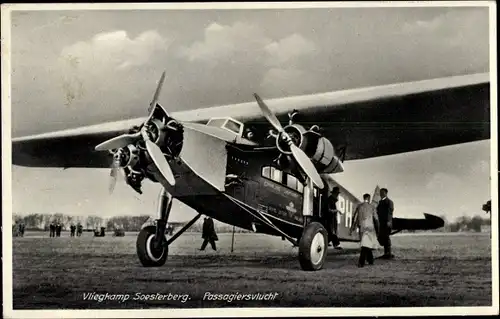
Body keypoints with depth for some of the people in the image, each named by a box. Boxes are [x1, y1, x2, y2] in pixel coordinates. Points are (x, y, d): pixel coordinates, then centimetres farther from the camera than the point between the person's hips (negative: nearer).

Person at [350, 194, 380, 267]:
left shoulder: (359, 206, 5)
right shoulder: (372, 207, -3)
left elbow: (355, 218, 5)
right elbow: (376, 219, -2)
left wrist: (352, 229, 10)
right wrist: (377, 229, 8)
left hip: (361, 228, 4)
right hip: (369, 227, -4)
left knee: (367, 244, 18)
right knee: (365, 245, -3)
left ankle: (370, 260, 24)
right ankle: (361, 262, -14)